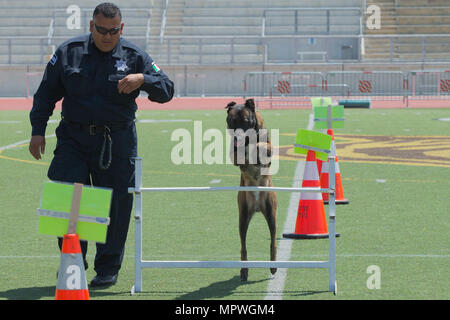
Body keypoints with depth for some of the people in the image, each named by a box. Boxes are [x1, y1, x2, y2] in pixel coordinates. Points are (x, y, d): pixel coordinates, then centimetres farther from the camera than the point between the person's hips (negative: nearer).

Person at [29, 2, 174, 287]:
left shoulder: (134, 57, 1)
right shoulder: (69, 52, 3)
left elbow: (167, 90, -2)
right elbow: (47, 93, 9)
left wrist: (142, 79, -21)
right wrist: (38, 130, 2)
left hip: (117, 143, 0)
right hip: (73, 138, 0)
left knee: (115, 205, 2)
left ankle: (108, 268, 15)